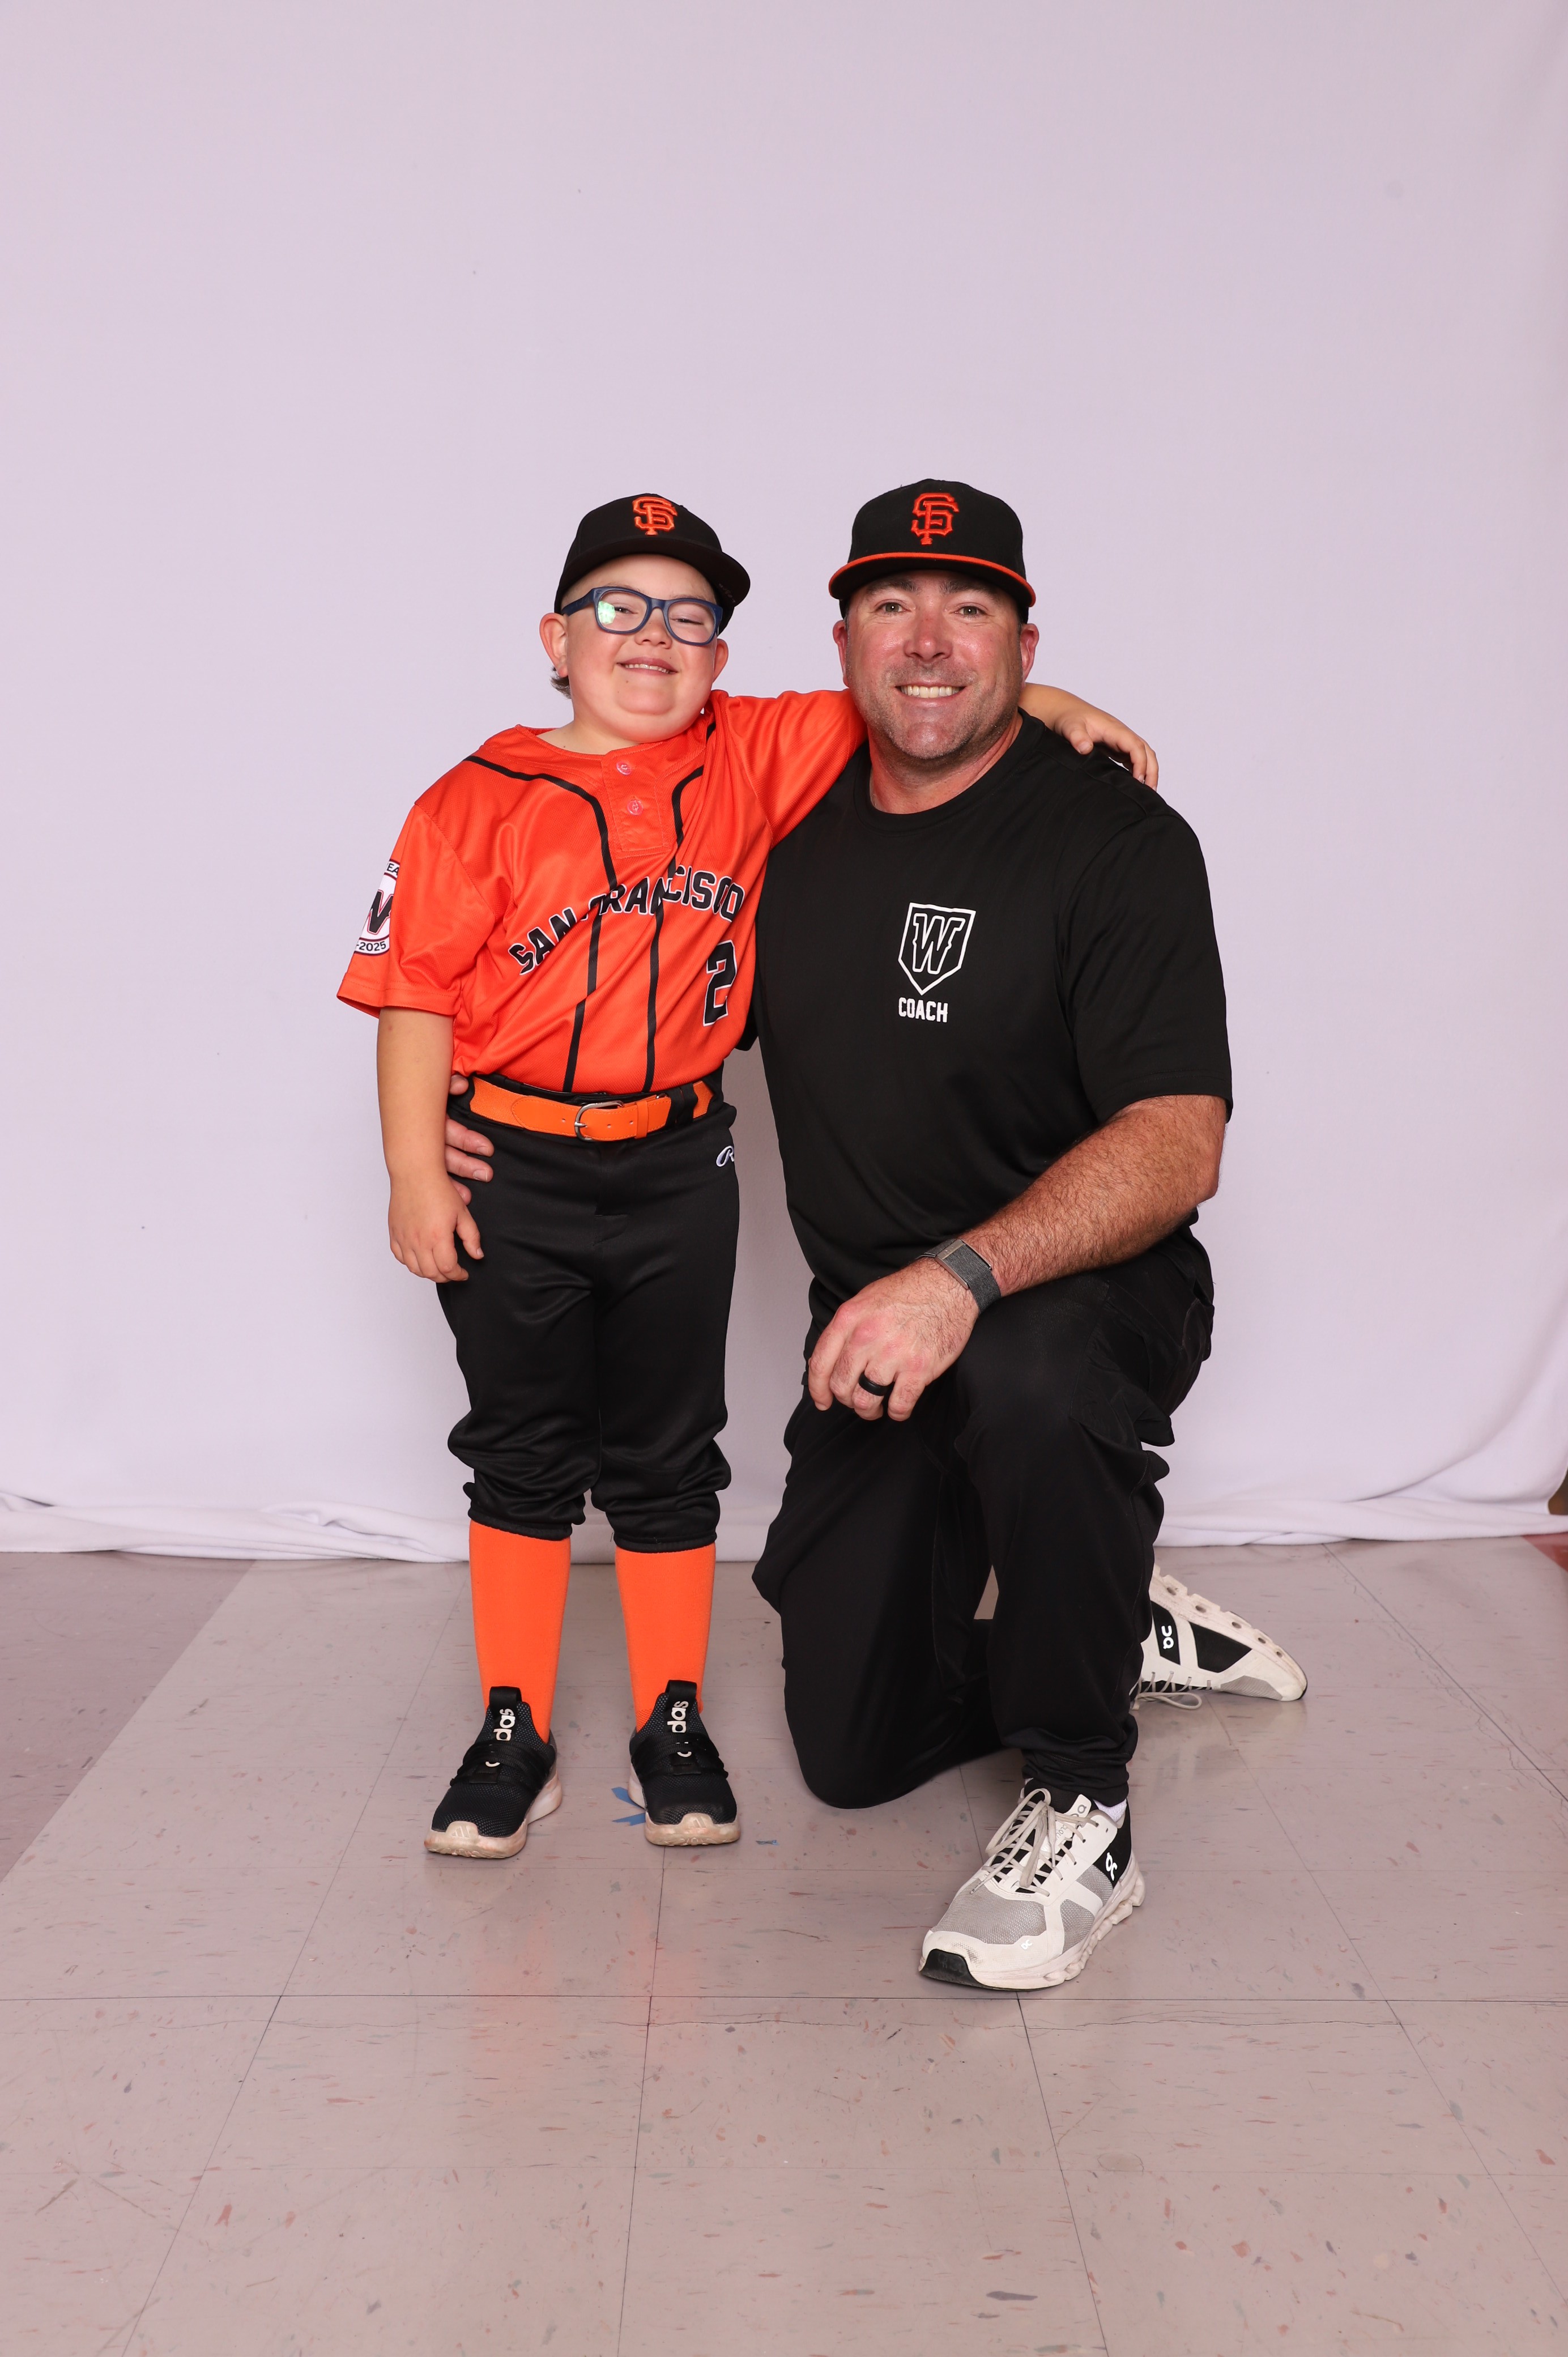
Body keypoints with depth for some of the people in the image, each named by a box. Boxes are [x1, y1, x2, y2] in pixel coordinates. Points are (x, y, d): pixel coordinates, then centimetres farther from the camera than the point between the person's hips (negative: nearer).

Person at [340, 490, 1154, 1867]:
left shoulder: (756, 760, 2)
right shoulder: (481, 800, -5)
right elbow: (416, 993, -6)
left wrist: (1049, 702, -3)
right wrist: (416, 1174, -9)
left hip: (675, 1171, 2)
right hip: (511, 1173, -1)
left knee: (668, 1462, 11)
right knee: (520, 1456, 10)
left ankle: (673, 1725, 25)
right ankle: (515, 1738, 22)